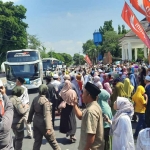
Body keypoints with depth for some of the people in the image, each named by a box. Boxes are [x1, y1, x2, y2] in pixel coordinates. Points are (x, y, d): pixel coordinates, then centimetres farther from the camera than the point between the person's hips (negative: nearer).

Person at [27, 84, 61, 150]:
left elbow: (31, 110, 13)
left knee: (37, 141, 13)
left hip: (36, 122, 7)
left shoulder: (35, 99, 2)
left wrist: (29, 119, 29)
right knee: (52, 140, 10)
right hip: (43, 123, -7)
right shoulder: (45, 101, -20)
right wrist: (48, 128, -26)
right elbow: (47, 115, -25)